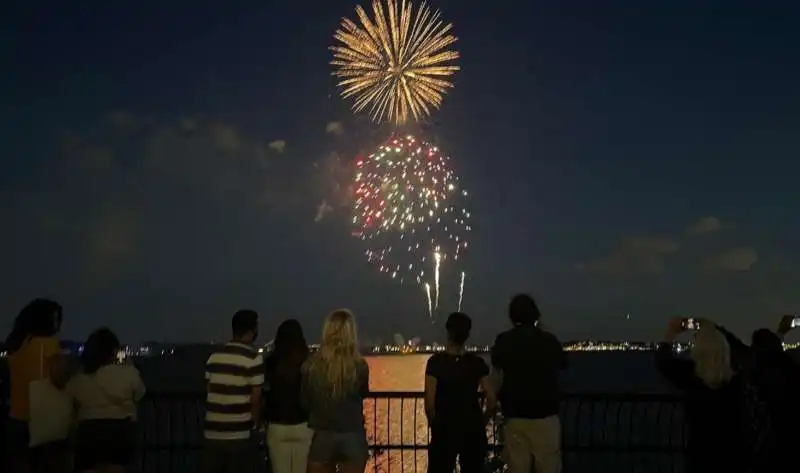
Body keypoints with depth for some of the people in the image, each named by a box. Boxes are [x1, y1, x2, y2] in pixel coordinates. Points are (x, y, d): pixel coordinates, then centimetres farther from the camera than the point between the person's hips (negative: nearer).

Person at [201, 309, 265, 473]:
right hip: (240, 433, -5)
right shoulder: (253, 358, -9)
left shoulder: (214, 356, 7)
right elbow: (255, 398, -8)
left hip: (213, 432, 5)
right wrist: (255, 424, 7)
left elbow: (210, 391, 11)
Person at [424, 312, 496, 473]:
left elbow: (430, 403, -14)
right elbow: (492, 401, -4)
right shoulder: (477, 363, -2)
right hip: (473, 431, 3)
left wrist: (435, 425, 3)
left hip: (445, 430, -2)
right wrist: (480, 423, 11)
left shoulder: (436, 362, -10)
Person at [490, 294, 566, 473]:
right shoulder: (549, 340, -5)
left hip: (515, 414, 1)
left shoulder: (504, 341, -4)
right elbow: (563, 363, 15)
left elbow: (496, 364, 16)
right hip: (545, 414, -1)